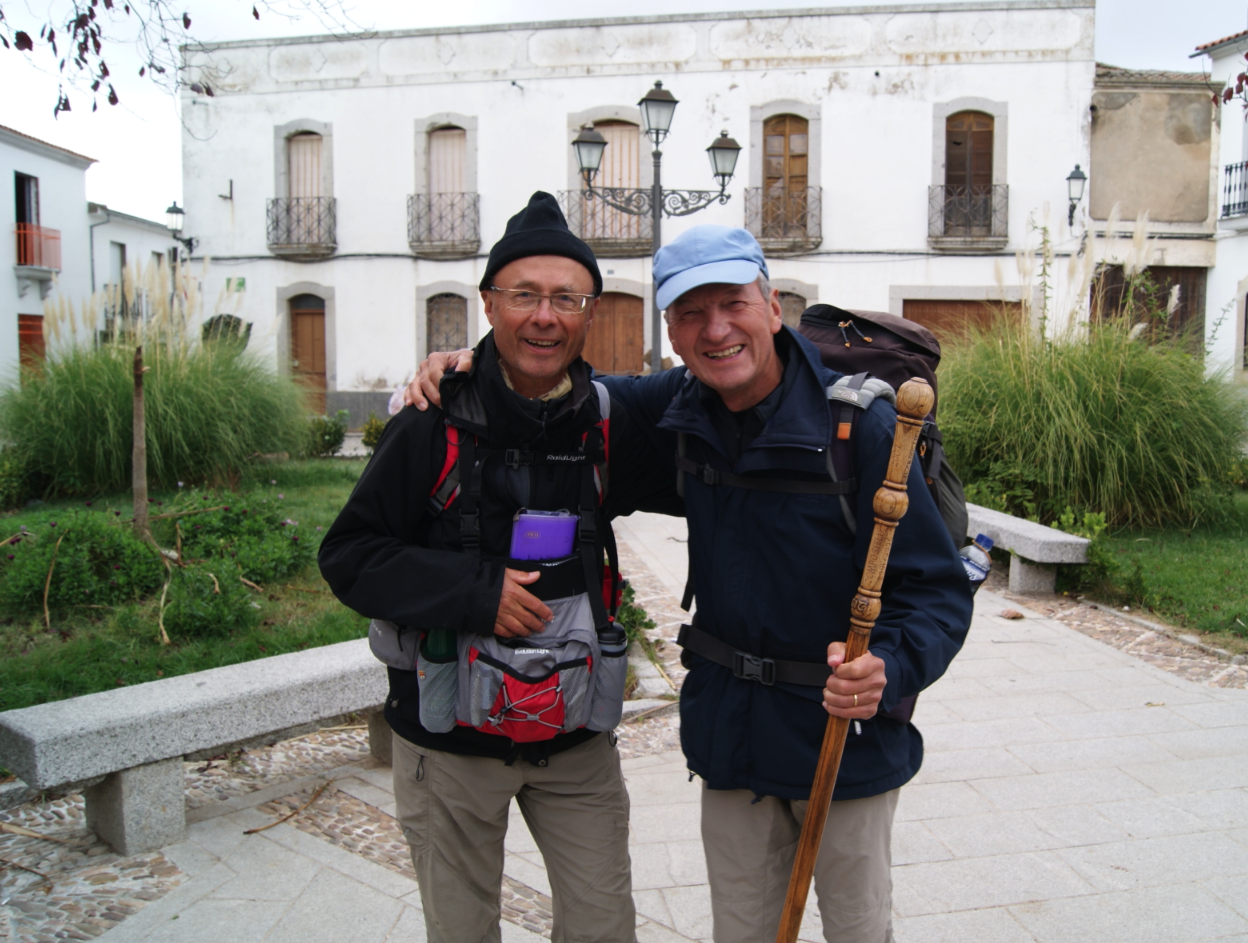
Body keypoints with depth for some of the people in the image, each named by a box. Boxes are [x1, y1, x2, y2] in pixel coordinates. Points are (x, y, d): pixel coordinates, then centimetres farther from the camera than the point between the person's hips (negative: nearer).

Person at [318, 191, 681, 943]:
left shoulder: (609, 426, -5)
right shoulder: (436, 425, -14)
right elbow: (349, 556, -10)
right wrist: (474, 591, -22)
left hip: (576, 735, 2)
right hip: (449, 739, -2)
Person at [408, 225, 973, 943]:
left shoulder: (861, 424, -21)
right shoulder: (682, 409, -5)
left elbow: (938, 589, -18)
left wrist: (886, 669, -38)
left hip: (846, 736, -4)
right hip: (729, 733, 4)